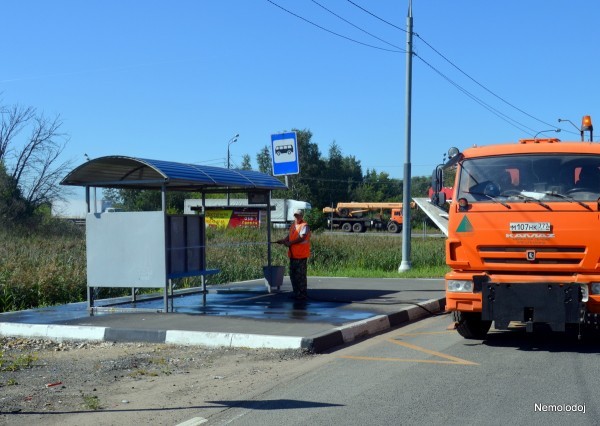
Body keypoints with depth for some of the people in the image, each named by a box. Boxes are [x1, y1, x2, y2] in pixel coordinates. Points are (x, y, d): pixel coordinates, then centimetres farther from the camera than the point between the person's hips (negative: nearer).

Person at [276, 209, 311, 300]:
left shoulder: (304, 226, -11)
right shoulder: (293, 225, 15)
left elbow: (302, 238, -21)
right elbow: (290, 236, 19)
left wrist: (290, 243, -19)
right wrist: (283, 240, 0)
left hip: (301, 255, -9)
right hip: (293, 255, 9)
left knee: (300, 275, -5)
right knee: (293, 275, 14)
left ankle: (303, 294, 3)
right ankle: (296, 293, 24)